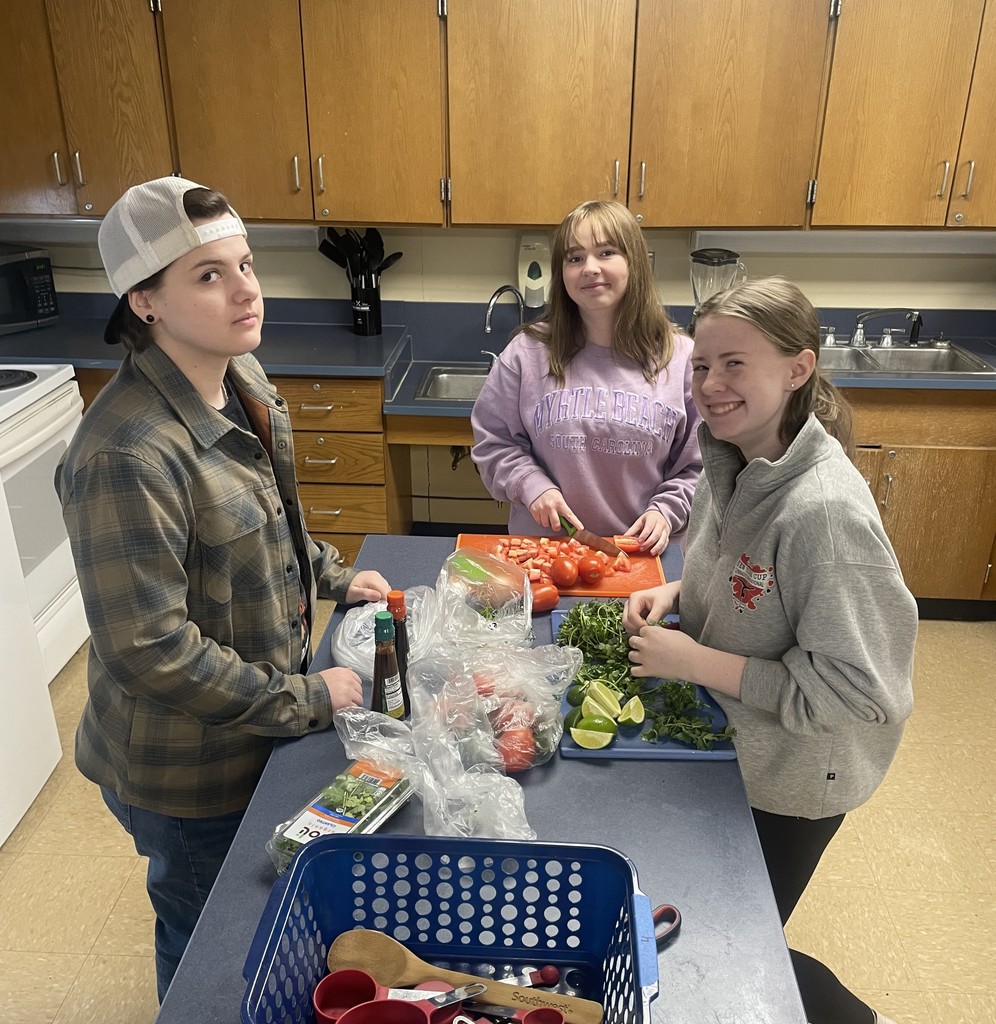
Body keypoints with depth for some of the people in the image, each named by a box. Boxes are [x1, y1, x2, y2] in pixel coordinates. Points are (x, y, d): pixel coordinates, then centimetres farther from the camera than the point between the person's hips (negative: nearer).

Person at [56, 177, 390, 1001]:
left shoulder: (243, 376, -5)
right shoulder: (127, 456, -33)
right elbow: (149, 651, -29)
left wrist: (330, 575, 6)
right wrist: (306, 699, -21)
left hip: (259, 731, 8)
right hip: (188, 774, -7)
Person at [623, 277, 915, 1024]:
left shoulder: (825, 512, -31)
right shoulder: (736, 463, -6)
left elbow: (854, 690, -28)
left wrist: (694, 661, -26)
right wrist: (676, 592, -8)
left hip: (790, 780, -7)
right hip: (729, 745, 7)